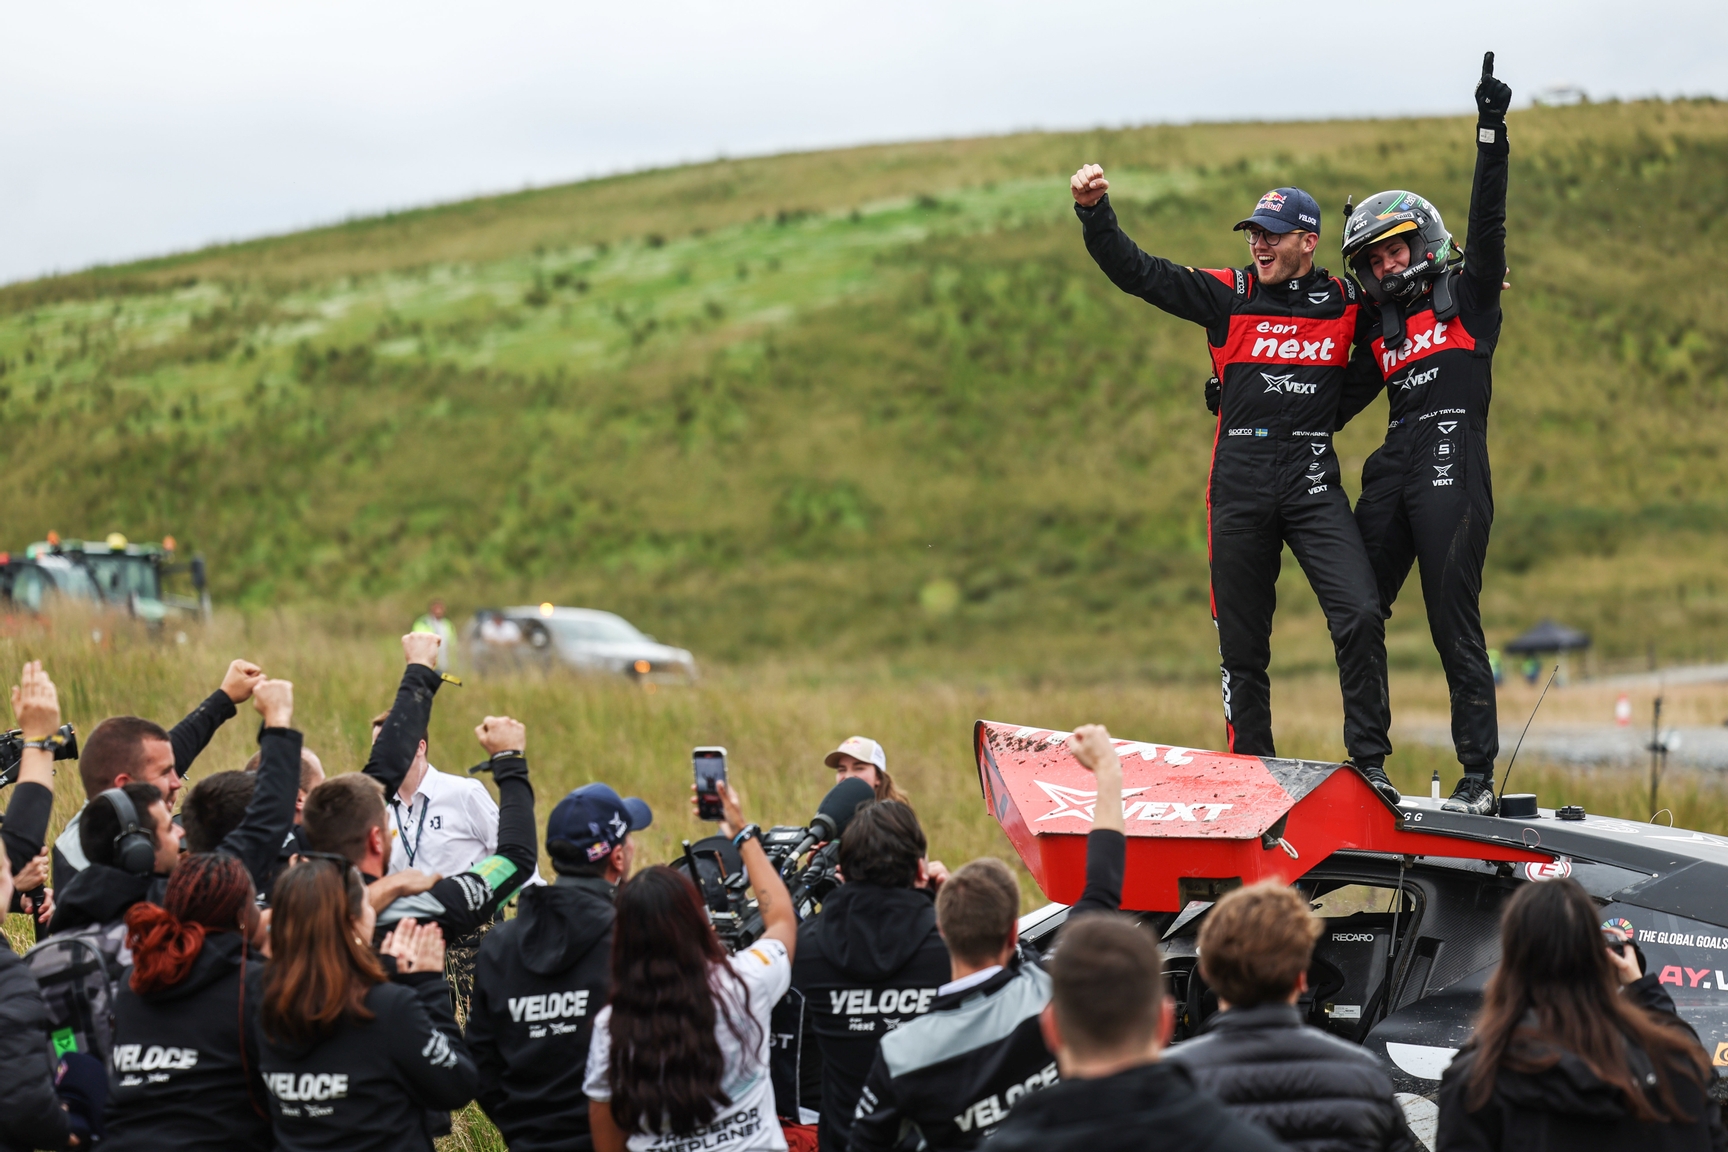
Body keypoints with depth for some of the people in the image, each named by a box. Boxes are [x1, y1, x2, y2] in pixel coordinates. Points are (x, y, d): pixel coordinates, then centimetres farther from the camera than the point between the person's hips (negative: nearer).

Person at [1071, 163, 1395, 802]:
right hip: (1239, 485, 1)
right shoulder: (1229, 294, 5)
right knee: (1242, 641, 5)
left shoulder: (1346, 301, 7)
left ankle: (1370, 763, -7)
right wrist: (1094, 211, -13)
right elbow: (1136, 271, -1)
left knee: (1361, 616, -16)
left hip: (1313, 484, -1)